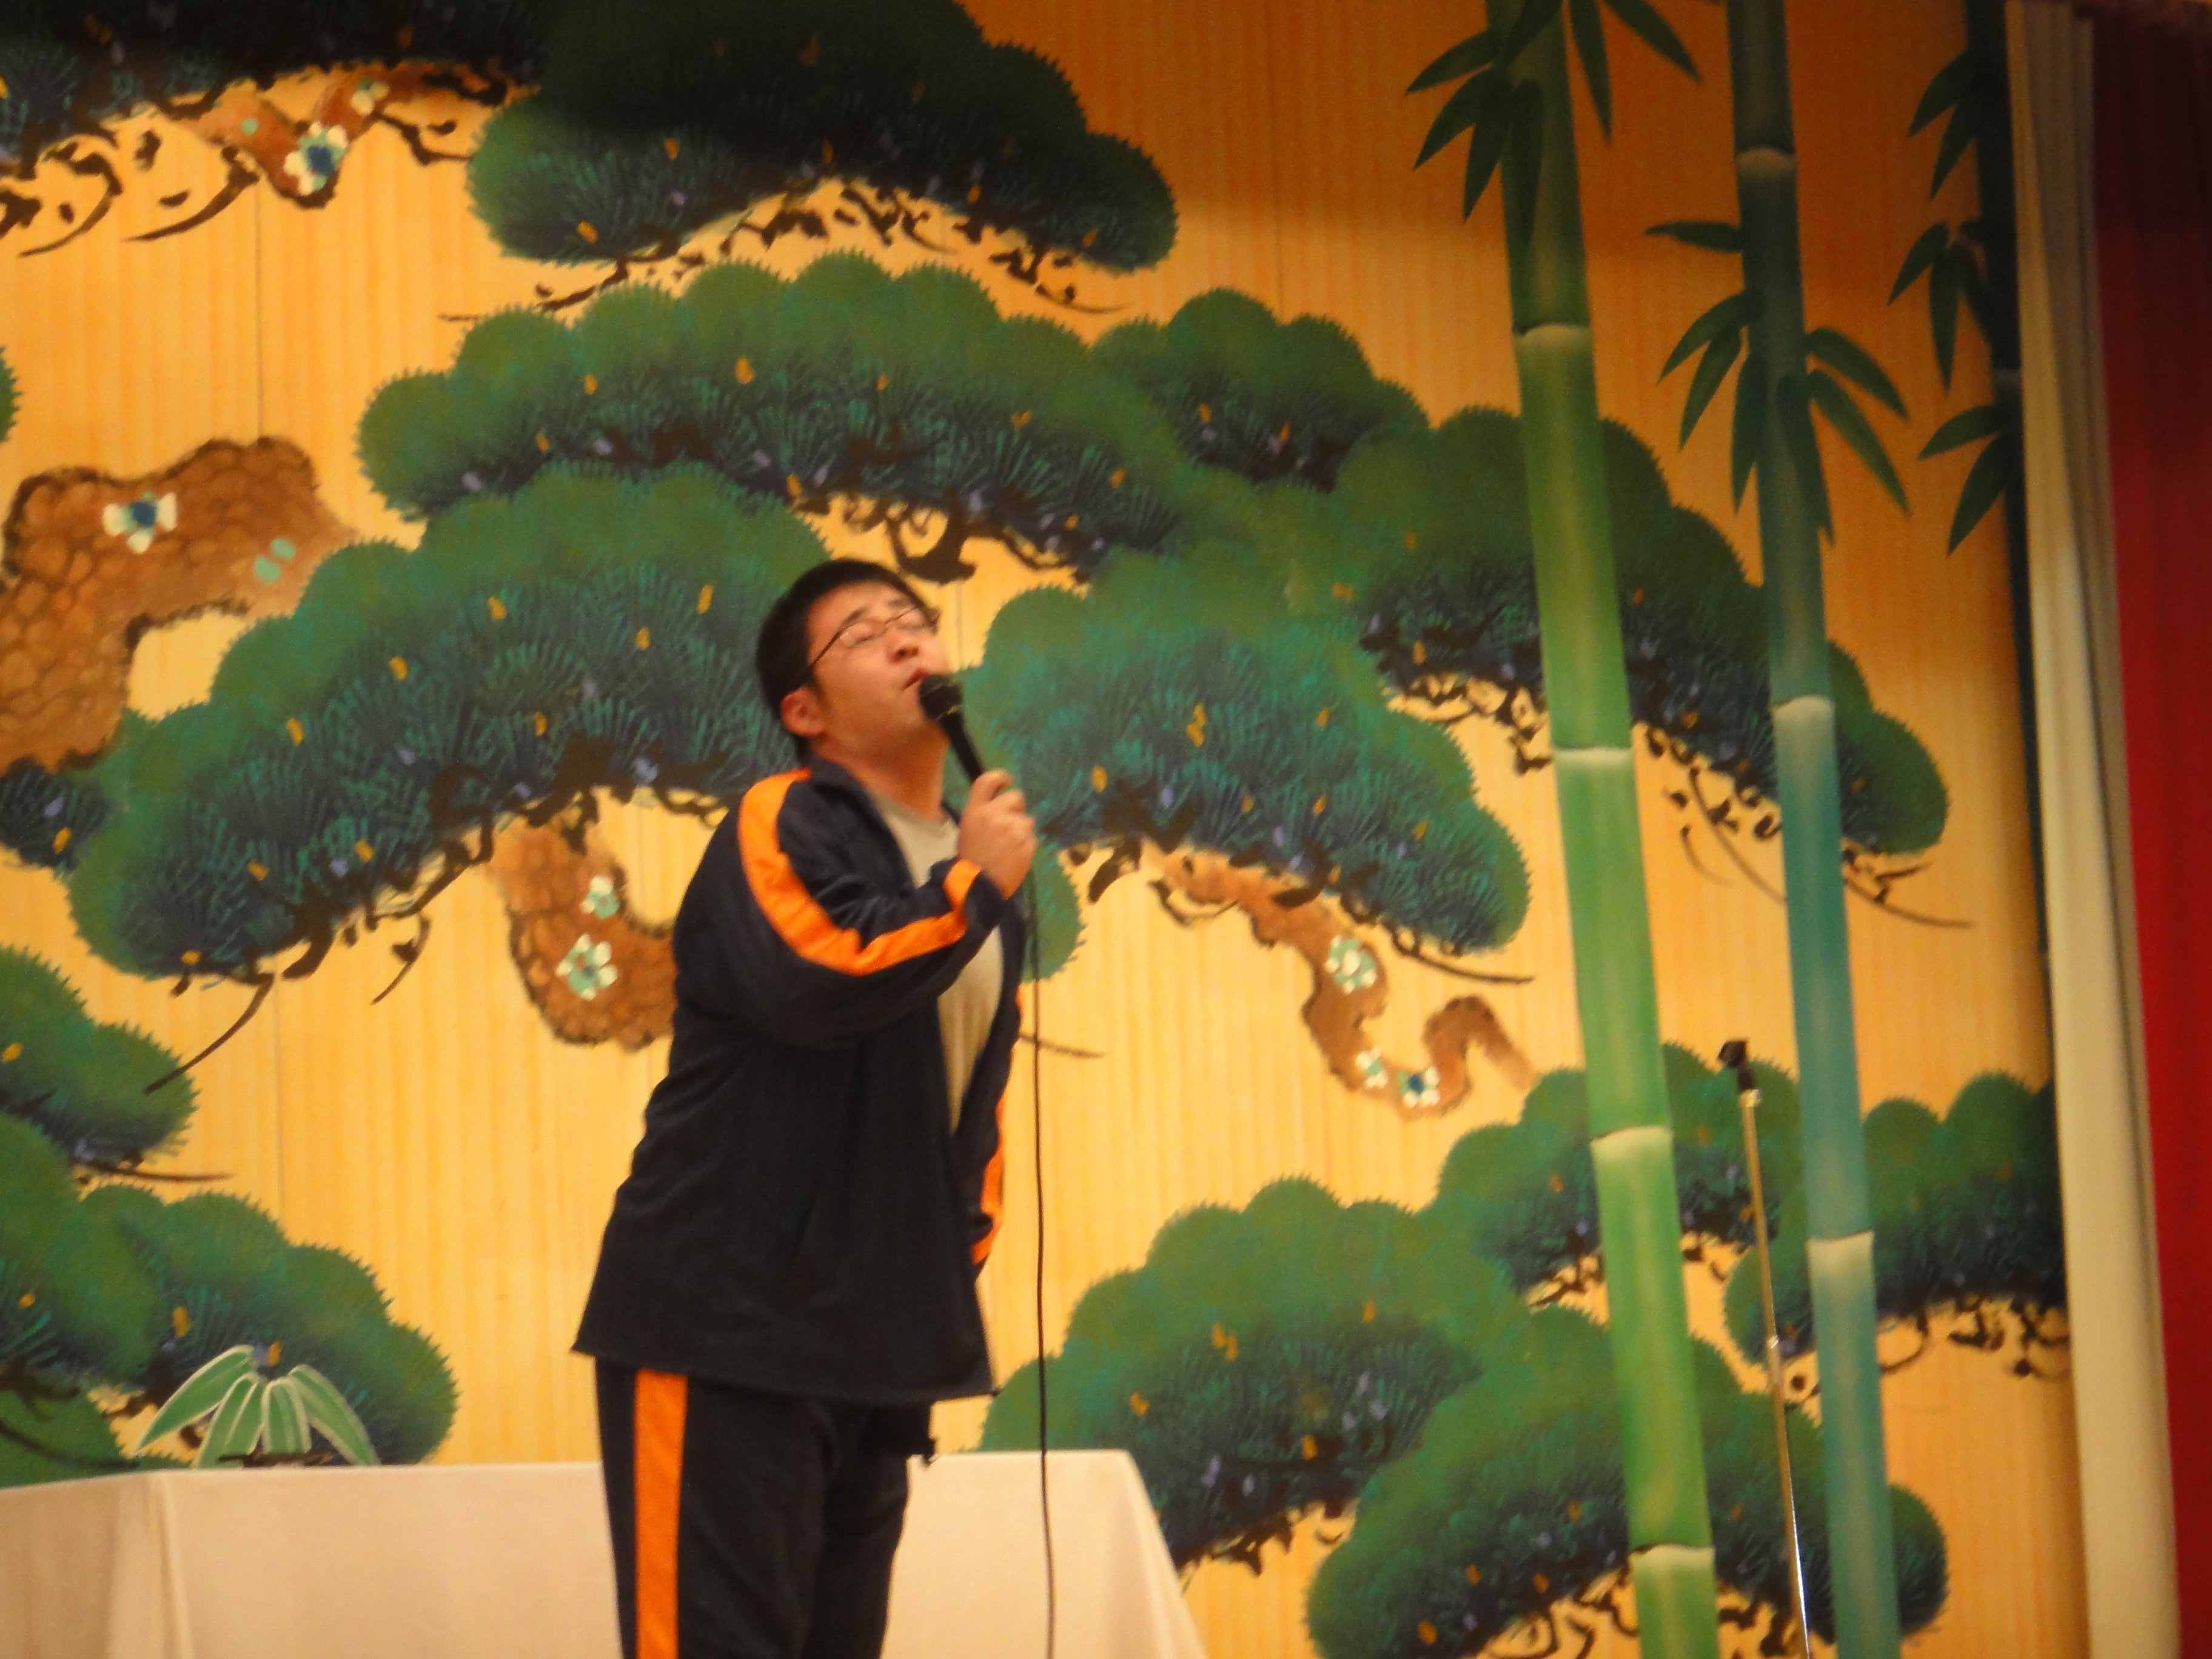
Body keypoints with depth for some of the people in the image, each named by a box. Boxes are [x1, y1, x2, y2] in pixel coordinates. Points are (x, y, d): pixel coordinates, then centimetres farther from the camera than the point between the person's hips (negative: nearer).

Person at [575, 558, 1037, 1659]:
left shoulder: (977, 871, 17)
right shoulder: (780, 826, -6)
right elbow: (816, 981, -26)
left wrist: (963, 1240, 19)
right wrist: (970, 888, -14)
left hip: (878, 1343, 8)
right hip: (726, 1321, -8)